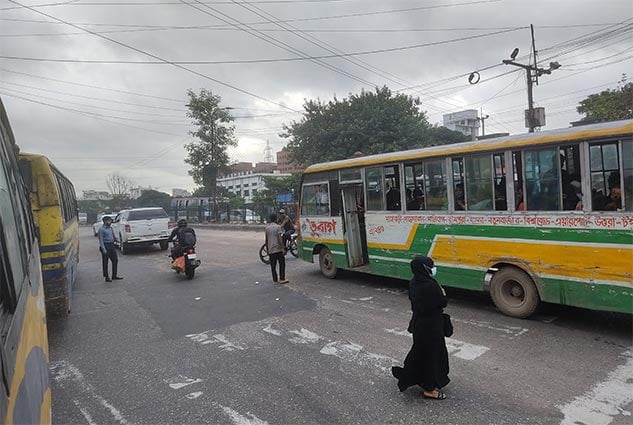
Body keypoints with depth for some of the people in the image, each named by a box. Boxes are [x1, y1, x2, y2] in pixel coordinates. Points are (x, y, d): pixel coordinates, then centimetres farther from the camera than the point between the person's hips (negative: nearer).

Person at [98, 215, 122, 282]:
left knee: (115, 260, 9)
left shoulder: (110, 228, 13)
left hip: (111, 246, 8)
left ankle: (114, 276, 18)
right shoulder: (101, 229, -10)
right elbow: (101, 240, -14)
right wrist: (103, 249, -19)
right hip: (105, 246, -8)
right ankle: (107, 277, 10)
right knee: (105, 262, 3)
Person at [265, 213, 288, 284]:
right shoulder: (277, 226, -7)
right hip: (278, 249, -5)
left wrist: (267, 249, 21)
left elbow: (266, 240, 13)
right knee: (282, 263, 5)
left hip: (270, 250, 5)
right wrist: (283, 248, -13)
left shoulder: (267, 227, 9)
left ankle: (275, 280, 10)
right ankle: (282, 279, 3)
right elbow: (279, 238, -14)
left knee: (273, 265, 8)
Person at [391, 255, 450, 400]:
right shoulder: (431, 285, -25)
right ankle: (429, 389, 20)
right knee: (431, 354, 6)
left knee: (420, 351, 23)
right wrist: (442, 292, 0)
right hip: (431, 326, -8)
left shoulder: (413, 283, -1)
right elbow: (442, 303, -17)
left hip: (418, 323, 8)